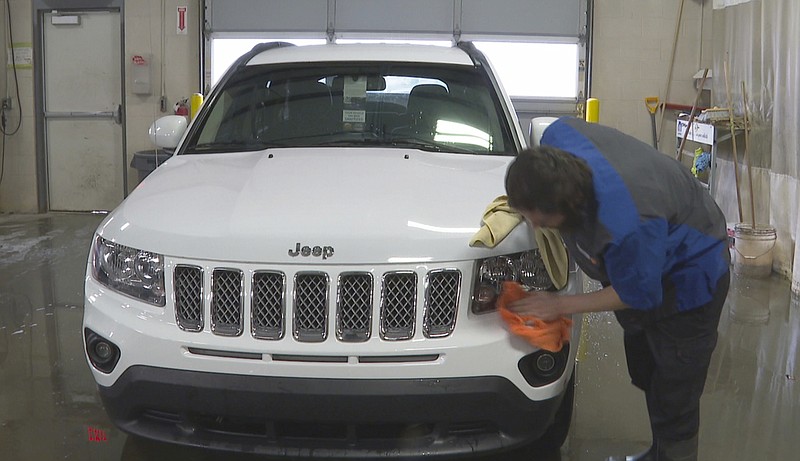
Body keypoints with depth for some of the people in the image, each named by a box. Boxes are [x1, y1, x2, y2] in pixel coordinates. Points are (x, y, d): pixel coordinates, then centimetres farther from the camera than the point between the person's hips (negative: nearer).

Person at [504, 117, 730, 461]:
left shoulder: (625, 225, -47)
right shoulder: (557, 137, -27)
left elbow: (637, 295, -27)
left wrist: (560, 306, -18)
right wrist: (521, 199, -8)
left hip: (690, 275, -9)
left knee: (674, 397, 0)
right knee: (645, 373, 24)